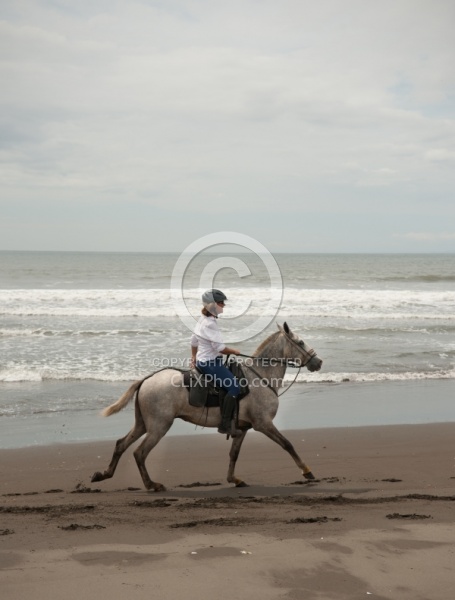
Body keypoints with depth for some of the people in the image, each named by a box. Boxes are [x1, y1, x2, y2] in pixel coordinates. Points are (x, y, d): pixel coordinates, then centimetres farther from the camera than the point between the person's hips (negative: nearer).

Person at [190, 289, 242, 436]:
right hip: (210, 363, -11)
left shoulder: (202, 320, 11)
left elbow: (194, 340, 21)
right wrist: (234, 351, -5)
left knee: (232, 383, 20)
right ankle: (225, 425, -18)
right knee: (234, 387, -17)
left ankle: (228, 421, 21)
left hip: (202, 361, 11)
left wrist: (194, 357, 31)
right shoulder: (210, 323, -21)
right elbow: (220, 347, -21)